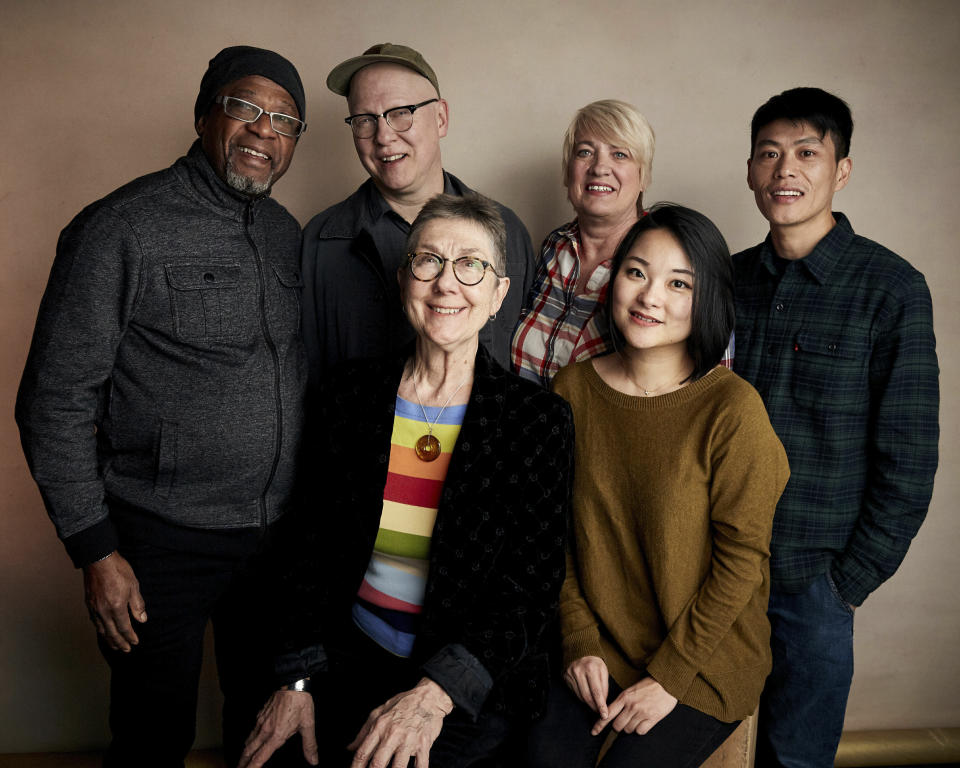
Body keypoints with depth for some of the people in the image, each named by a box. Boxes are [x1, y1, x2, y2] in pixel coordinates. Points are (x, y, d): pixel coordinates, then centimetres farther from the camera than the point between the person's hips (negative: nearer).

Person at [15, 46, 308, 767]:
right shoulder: (120, 229, -12)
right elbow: (55, 400, -11)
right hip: (161, 544, -5)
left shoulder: (286, 233, 7)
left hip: (275, 536, 6)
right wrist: (95, 550, -13)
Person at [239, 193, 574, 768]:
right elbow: (315, 543, 5)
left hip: (474, 683, -3)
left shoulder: (539, 420, -8)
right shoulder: (353, 392, 1)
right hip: (353, 656, 3)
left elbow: (532, 589, -10)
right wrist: (298, 680, -5)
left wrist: (436, 693, -21)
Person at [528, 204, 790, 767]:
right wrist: (581, 643, -4)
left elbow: (742, 559, -12)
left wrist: (669, 677, -11)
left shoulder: (733, 408, -17)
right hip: (596, 645, 3)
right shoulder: (574, 389, -3)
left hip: (704, 661, -2)